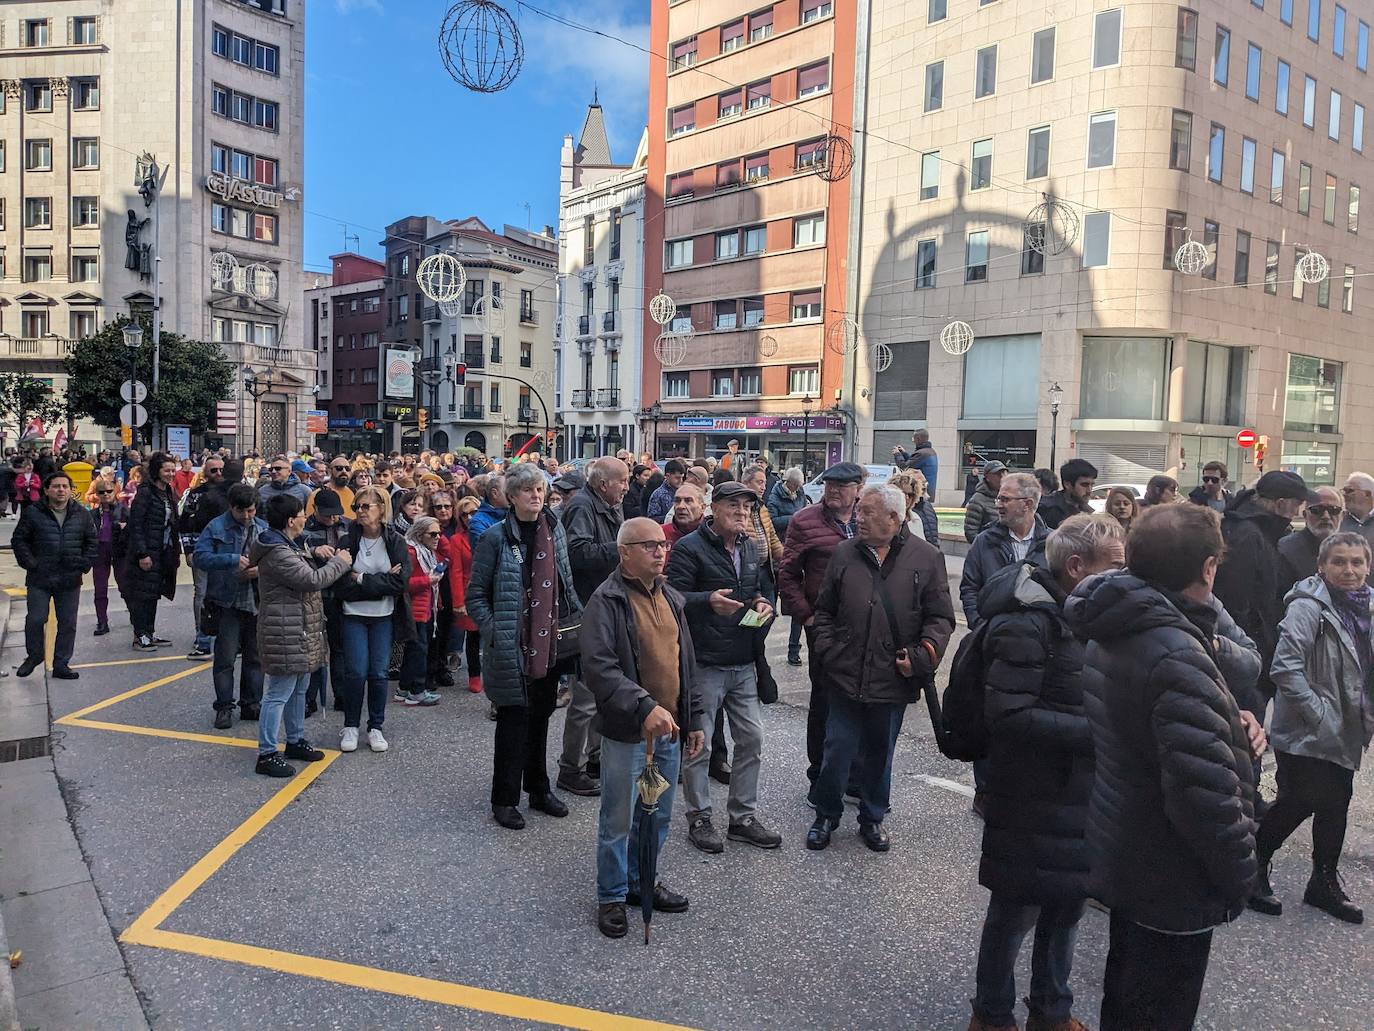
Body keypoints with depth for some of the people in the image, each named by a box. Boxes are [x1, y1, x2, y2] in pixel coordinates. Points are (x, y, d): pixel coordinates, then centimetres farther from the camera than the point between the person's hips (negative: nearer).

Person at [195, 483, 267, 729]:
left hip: (256, 602, 4)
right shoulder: (216, 527, -5)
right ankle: (224, 707, 11)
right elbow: (200, 556, -13)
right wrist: (233, 560, -23)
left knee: (255, 656, 11)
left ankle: (251, 704, 22)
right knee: (225, 657, -1)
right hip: (227, 602, -4)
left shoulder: (264, 529, 5)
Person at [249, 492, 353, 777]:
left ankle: (295, 741, 33)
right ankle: (267, 754, 4)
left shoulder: (285, 545, 11)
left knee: (298, 688, 20)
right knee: (278, 694, -4)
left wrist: (314, 553, 9)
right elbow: (313, 580, -23)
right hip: (285, 633, -11)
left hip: (298, 631, 11)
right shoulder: (277, 553, -23)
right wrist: (340, 562, -9)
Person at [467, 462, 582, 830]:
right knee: (513, 720, 3)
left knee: (540, 716, 17)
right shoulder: (496, 537, -10)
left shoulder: (555, 529, 6)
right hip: (512, 646, -5)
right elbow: (475, 595, -6)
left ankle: (539, 788, 32)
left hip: (549, 644, 5)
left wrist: (579, 618, 9)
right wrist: (494, 632, -16)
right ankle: (504, 800, 17)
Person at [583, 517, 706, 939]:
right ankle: (612, 896, 24)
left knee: (659, 817, 18)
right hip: (626, 731, -7)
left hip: (669, 729, 7)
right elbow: (599, 667, -24)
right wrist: (644, 706, -32)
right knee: (618, 821, 6)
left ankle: (642, 880, 37)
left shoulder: (671, 599, 11)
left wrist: (694, 718, 16)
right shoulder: (607, 601, -13)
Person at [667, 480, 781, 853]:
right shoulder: (690, 548, -12)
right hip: (704, 665, -7)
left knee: (751, 739, 12)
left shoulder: (749, 548, 13)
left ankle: (744, 816, 26)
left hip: (743, 664, 7)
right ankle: (699, 818, 21)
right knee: (698, 745, 4)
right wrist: (708, 601, -37)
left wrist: (762, 602, 3)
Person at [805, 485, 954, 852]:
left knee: (880, 753, 15)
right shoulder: (844, 553, 3)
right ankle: (826, 815, 25)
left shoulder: (926, 558, -3)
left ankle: (872, 819, 33)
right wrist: (827, 650, 1)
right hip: (846, 675, 1)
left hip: (893, 679, -1)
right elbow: (825, 609, 11)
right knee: (837, 750, 5)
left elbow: (940, 617, 0)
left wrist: (922, 655, -12)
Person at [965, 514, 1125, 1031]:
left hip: (1077, 791, 8)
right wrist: (1096, 733, -27)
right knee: (1016, 910, 9)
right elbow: (1009, 716, -26)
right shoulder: (1027, 622, -22)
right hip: (1032, 798, -8)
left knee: (1068, 902, 21)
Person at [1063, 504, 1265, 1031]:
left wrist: (1231, 723, -5)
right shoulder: (1179, 657, -29)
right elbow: (1206, 793, -31)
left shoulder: (1112, 634, 2)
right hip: (1174, 887, -9)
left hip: (1123, 862, 9)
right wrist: (1238, 877, -14)